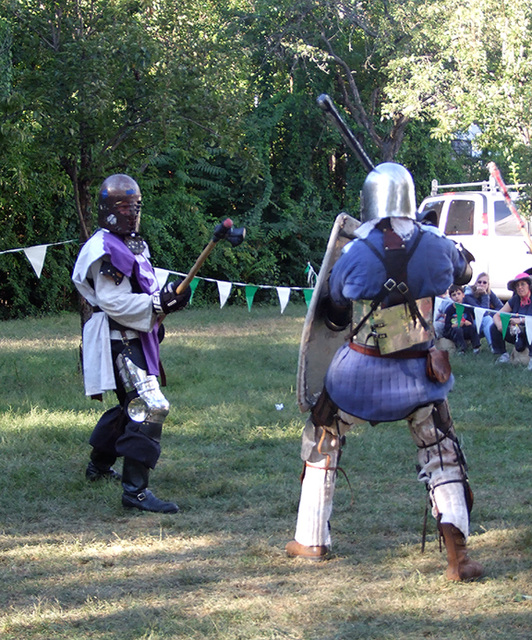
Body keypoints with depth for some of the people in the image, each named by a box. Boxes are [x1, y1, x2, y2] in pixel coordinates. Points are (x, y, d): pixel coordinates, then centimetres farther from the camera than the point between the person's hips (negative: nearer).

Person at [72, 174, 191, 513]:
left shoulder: (135, 244, 17)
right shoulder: (105, 250, -15)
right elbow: (114, 302, -22)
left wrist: (168, 297, 1)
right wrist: (159, 303, -25)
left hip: (137, 338, 11)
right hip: (119, 341, -11)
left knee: (132, 405, 24)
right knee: (149, 408, -19)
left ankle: (99, 466, 42)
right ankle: (135, 490, -20)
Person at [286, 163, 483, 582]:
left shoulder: (355, 254, -11)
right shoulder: (436, 246, -7)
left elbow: (335, 318, 3)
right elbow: (464, 272, 17)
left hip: (361, 370, -1)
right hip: (418, 371, 1)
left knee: (322, 443, 20)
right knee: (443, 455, 10)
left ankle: (312, 541, 25)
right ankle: (457, 549, -9)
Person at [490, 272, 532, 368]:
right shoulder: (514, 300, 3)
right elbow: (497, 315, 1)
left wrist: (521, 320, -34)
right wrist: (500, 325, -22)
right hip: (516, 335, 5)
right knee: (494, 327, -12)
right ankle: (503, 354, -1)